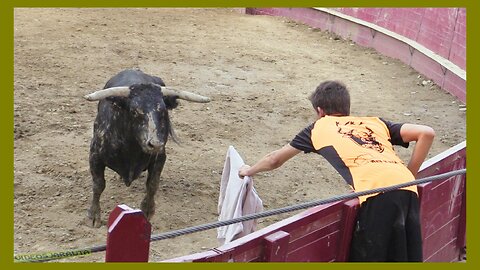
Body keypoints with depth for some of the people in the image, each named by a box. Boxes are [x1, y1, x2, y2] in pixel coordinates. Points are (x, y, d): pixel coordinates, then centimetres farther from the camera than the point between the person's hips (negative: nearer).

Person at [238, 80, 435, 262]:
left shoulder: (319, 126, 26)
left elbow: (275, 160, 39)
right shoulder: (376, 122, 32)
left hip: (376, 190, -4)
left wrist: (248, 171, 57)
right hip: (407, 189, 4)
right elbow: (426, 133, 20)